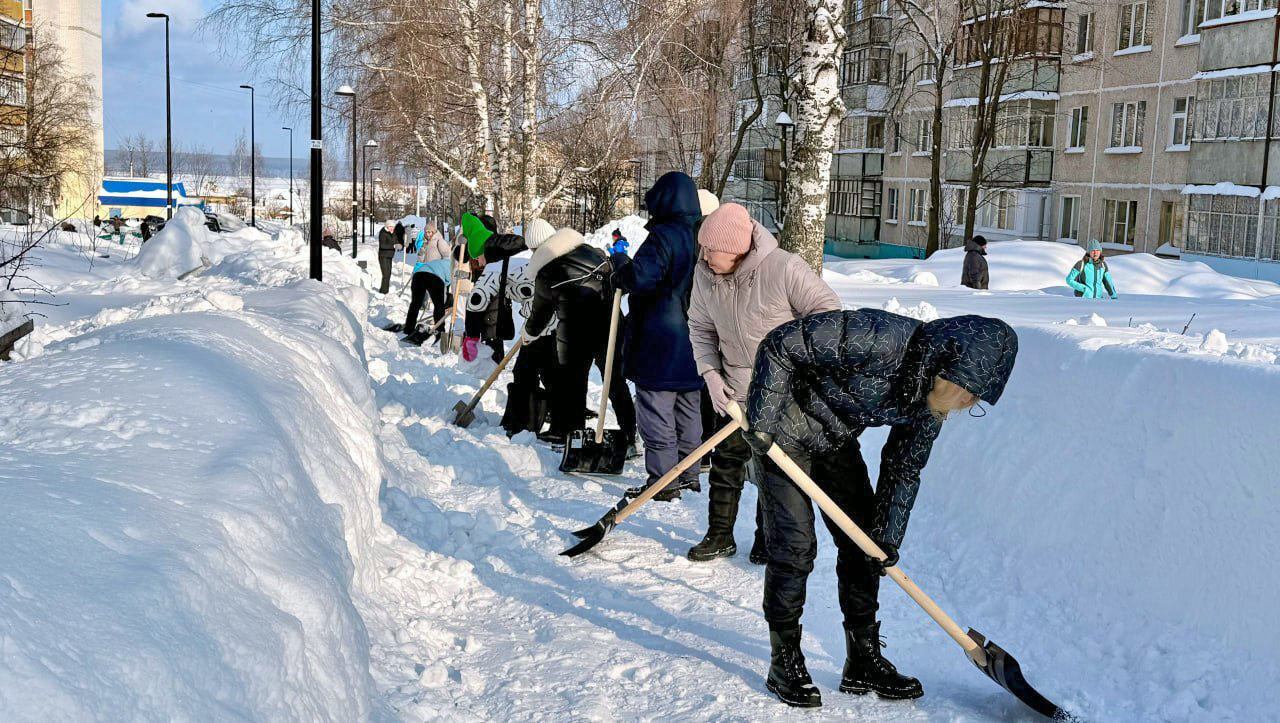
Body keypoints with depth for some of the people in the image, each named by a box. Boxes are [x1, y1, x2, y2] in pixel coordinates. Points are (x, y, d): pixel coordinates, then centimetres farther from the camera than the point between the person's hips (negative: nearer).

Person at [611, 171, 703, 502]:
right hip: (694, 344, 8)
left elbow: (640, 278, -27)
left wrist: (620, 263, -7)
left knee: (656, 412, -2)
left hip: (660, 345, -8)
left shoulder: (663, 237, -17)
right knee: (688, 410, 17)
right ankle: (689, 474, 26)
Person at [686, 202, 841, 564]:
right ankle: (719, 536, 22)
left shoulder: (784, 268, -24)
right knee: (726, 460, 7)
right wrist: (710, 373, -5)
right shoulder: (704, 274, -7)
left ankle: (769, 539, 23)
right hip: (734, 388, 4)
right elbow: (700, 328, 6)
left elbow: (827, 308, -14)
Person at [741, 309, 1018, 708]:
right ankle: (785, 662, 5)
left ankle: (864, 662, 17)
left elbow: (903, 468, 2)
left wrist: (888, 537, 1)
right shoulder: (881, 339, -35)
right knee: (794, 545, -11)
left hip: (836, 442, 8)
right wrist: (762, 421, -28)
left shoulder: (931, 403, -10)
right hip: (783, 432, -8)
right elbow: (781, 343, -30)